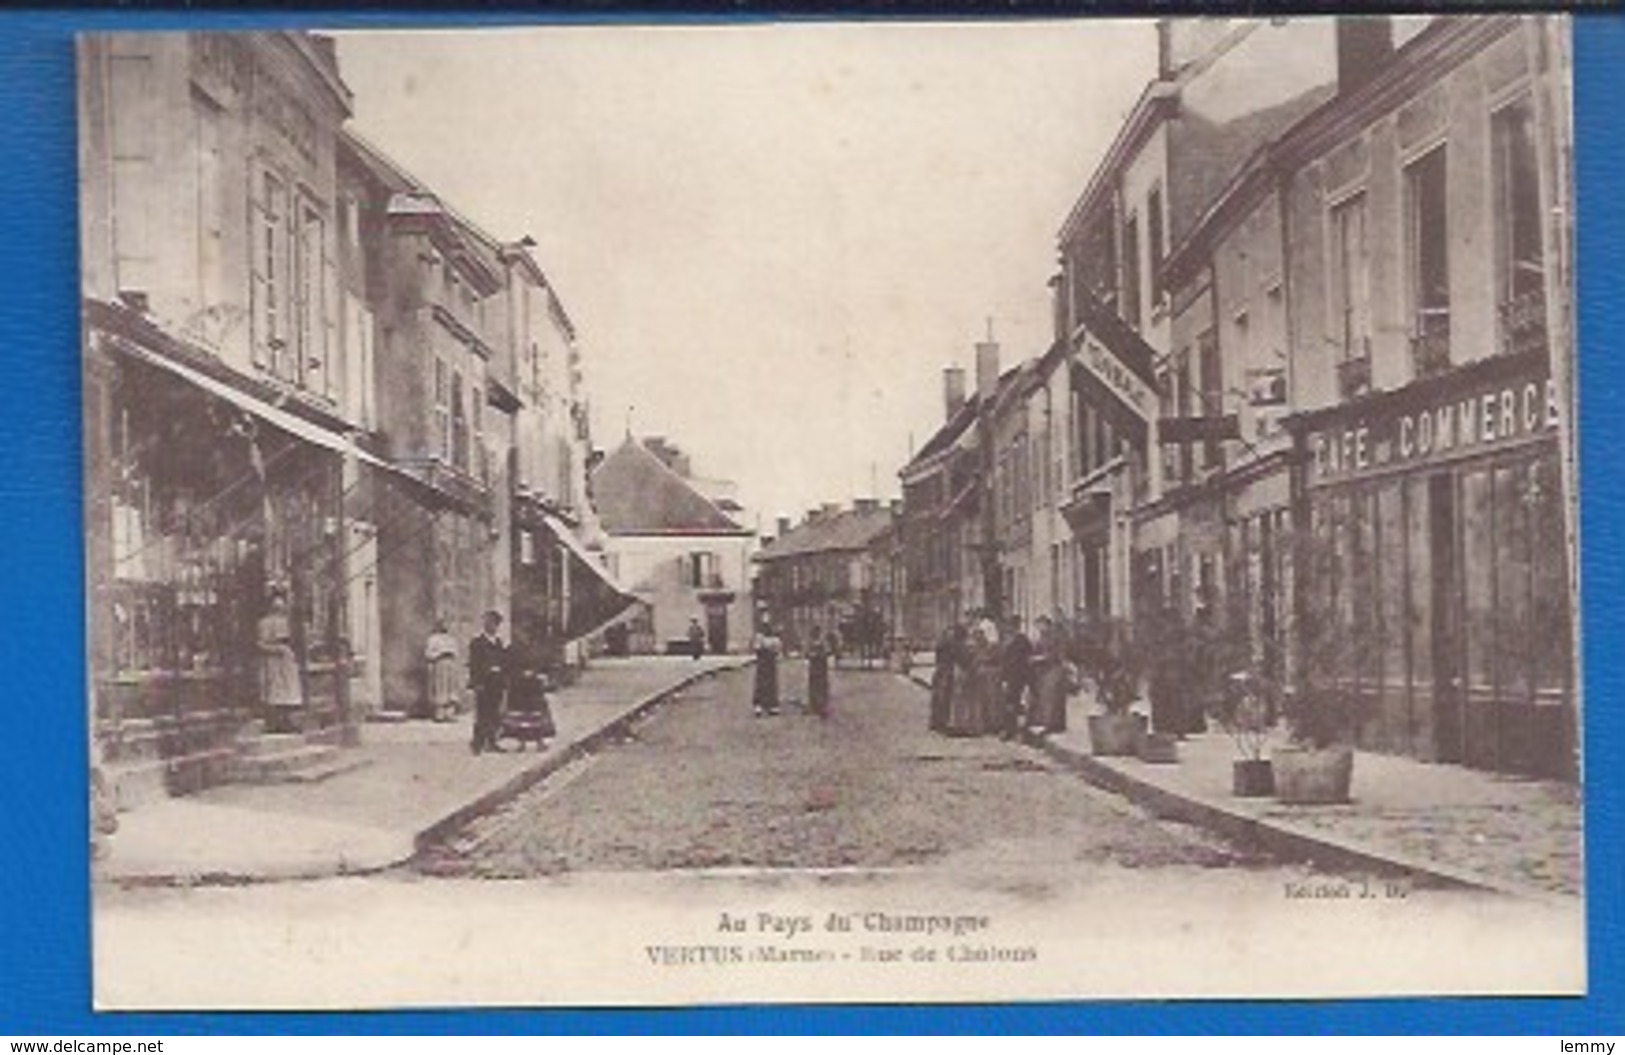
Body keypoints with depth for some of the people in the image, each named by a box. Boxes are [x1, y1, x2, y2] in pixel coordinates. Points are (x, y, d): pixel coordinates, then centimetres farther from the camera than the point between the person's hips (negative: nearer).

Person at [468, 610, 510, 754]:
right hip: (484, 684, -6)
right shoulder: (476, 643, -3)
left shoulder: (499, 643, 16)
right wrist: (477, 683, -16)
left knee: (495, 715, 6)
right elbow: (474, 665, -8)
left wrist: (504, 682, 11)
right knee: (482, 714, -8)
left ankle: (491, 742, 12)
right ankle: (477, 742, -4)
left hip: (497, 684, 6)